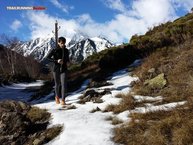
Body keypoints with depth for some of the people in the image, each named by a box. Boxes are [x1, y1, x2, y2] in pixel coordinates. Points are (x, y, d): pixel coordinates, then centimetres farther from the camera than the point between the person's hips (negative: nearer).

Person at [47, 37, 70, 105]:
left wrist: (68, 62, -3)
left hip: (64, 70, 1)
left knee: (64, 84, -12)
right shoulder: (55, 50, -7)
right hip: (56, 69, -1)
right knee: (57, 84, 12)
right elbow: (48, 58, -7)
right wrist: (56, 61, -19)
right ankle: (57, 97, 36)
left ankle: (63, 100, -9)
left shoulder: (66, 51, 4)